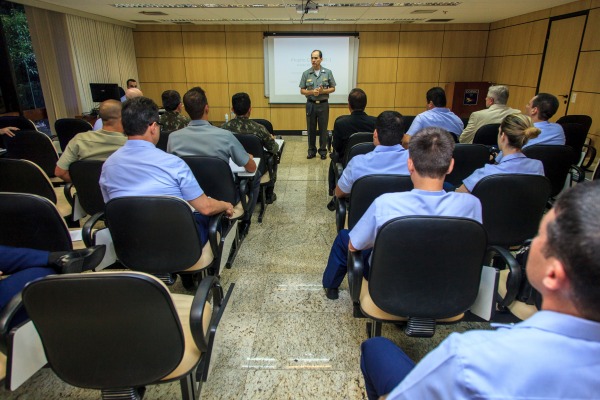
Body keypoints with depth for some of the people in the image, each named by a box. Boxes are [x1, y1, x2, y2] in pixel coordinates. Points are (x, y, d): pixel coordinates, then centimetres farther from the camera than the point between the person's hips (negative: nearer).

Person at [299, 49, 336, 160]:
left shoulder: (328, 72, -1)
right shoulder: (306, 73, 0)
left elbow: (333, 88, 3)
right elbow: (302, 91, 2)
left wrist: (322, 91, -15)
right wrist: (312, 92, -16)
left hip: (323, 104, -1)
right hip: (311, 104, 1)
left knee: (323, 129, 4)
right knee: (311, 129, 6)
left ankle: (323, 151, 15)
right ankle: (311, 150, 17)